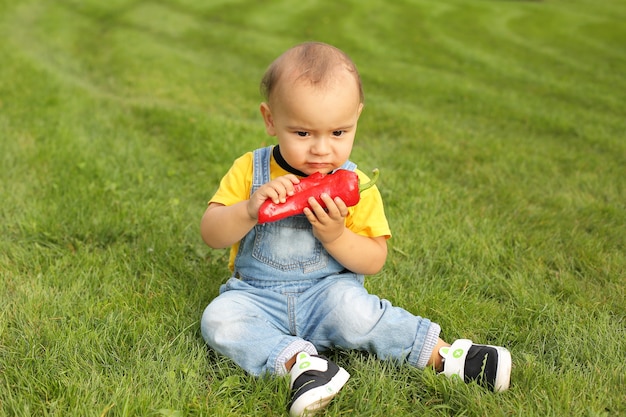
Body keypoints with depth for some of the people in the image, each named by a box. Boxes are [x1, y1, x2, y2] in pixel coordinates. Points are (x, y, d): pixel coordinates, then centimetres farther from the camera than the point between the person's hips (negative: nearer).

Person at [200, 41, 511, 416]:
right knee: (218, 318, -25)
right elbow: (211, 234, -9)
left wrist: (335, 235, -25)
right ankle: (297, 360, -30)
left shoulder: (355, 186, -6)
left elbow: (375, 261, -6)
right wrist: (250, 209, -29)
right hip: (258, 296, 2)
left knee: (350, 306, -32)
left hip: (327, 293, -1)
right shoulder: (249, 171, -7)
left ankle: (442, 354, -18)